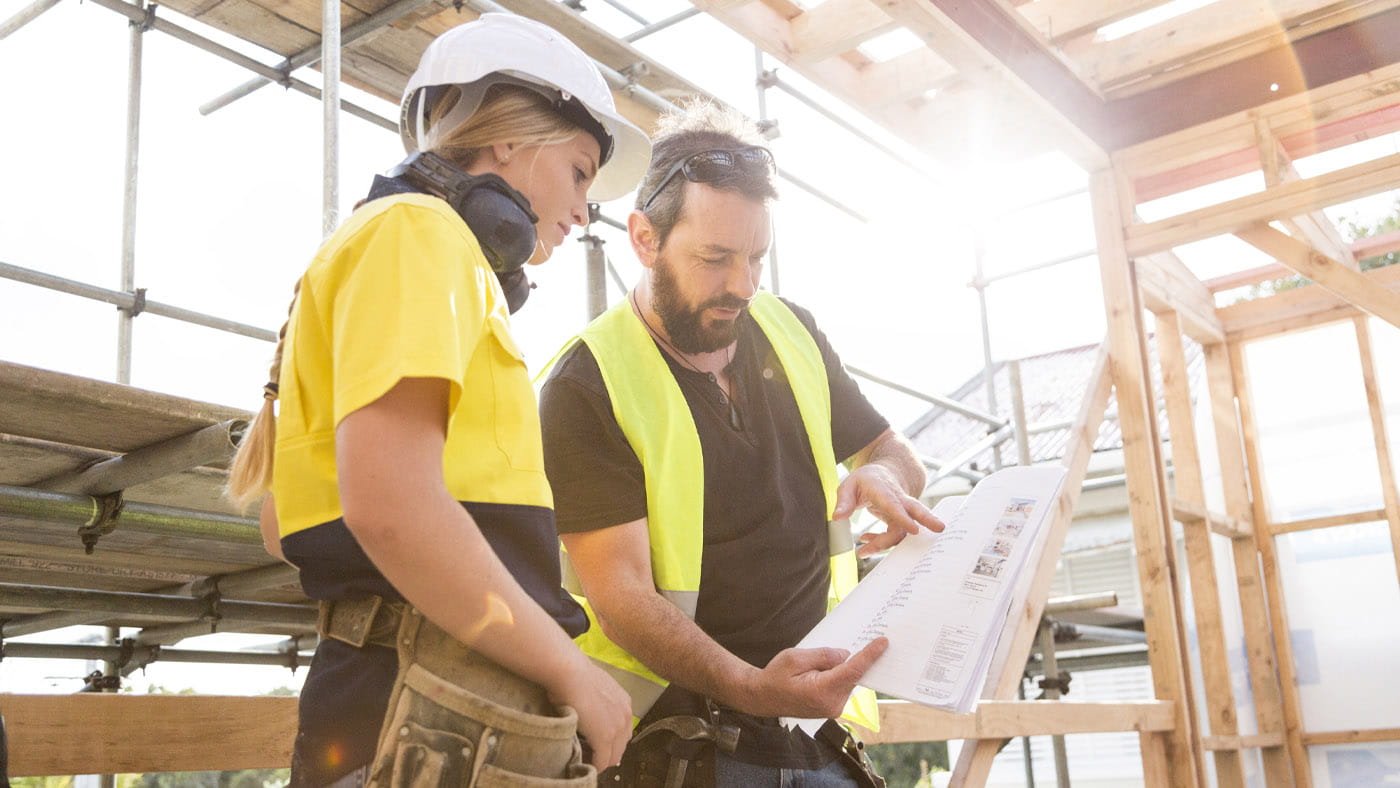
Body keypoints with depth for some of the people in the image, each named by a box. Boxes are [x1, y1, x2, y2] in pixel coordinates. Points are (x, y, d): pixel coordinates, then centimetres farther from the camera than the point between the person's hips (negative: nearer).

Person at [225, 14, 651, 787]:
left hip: (454, 715, 10)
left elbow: (285, 524, 24)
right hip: (434, 722, -10)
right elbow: (393, 505, -22)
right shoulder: (417, 230, -6)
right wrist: (570, 669, -13)